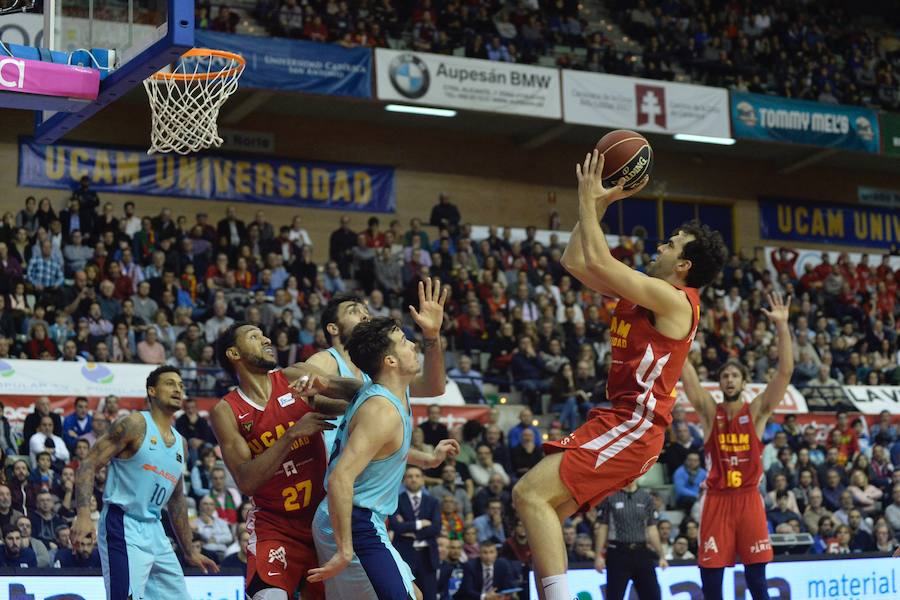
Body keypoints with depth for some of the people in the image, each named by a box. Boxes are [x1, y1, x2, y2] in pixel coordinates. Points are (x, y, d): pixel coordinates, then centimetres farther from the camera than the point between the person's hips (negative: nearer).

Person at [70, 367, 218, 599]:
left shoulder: (180, 444, 16)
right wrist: (84, 515, -28)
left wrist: (189, 552, 26)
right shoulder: (135, 425, -7)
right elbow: (89, 465, -13)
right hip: (123, 528, -8)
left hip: (155, 530, 8)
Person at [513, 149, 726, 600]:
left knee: (530, 494, -21)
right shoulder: (642, 292, 17)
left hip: (633, 426, -10)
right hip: (619, 422, 10)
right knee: (543, 512, 9)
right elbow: (575, 261, 21)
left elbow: (598, 262, -17)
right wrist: (601, 203, 16)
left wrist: (588, 197, -7)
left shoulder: (673, 300, -11)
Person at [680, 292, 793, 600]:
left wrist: (782, 325, -17)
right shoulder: (709, 411, 4)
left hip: (748, 499, -1)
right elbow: (684, 371, -5)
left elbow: (785, 371, -8)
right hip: (717, 500, 1)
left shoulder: (757, 411, 2)